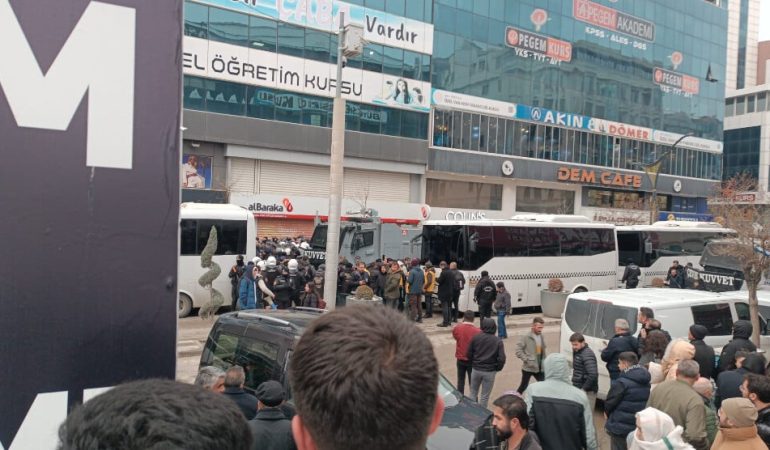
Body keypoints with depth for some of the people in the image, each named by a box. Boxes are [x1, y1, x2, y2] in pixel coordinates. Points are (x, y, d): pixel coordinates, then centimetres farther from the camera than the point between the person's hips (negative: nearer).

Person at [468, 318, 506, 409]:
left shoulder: (476, 337, -6)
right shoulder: (498, 341, -10)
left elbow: (469, 353, 0)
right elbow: (502, 359, -12)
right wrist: (497, 369, 5)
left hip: (476, 369, 1)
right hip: (490, 372, -1)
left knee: (473, 392, 18)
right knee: (485, 396, 10)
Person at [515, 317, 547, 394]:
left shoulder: (541, 337, 7)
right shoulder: (525, 337, -13)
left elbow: (543, 351, 14)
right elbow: (518, 351, -15)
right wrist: (527, 360, -19)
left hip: (540, 368, 5)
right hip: (528, 368, -5)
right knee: (523, 386, 6)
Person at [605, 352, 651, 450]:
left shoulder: (622, 382, -21)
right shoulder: (646, 382, 3)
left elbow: (610, 402, -15)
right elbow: (646, 402, 9)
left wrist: (607, 412, 8)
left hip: (620, 427, -7)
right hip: (639, 427, 7)